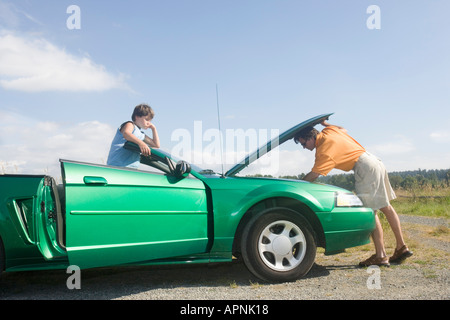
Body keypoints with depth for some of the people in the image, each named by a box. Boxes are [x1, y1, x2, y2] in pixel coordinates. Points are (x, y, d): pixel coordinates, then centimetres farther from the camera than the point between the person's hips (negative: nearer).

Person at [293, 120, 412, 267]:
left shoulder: (324, 149, -16)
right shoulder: (329, 130, 9)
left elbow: (313, 175, -19)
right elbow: (343, 130, 32)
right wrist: (325, 123, 29)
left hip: (365, 167, -10)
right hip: (374, 161, 10)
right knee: (386, 207, 12)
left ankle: (380, 255, -7)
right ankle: (401, 247, 20)